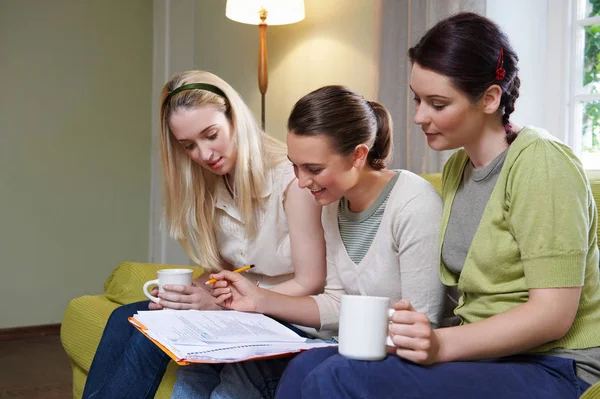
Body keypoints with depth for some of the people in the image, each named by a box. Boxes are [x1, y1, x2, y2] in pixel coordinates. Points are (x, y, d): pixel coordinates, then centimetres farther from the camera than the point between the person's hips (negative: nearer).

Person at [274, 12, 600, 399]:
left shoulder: (540, 164, -13)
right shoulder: (456, 167, 12)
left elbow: (554, 312, -17)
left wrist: (442, 344, -27)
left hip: (553, 368, -7)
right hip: (482, 352, 7)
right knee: (307, 367, -13)